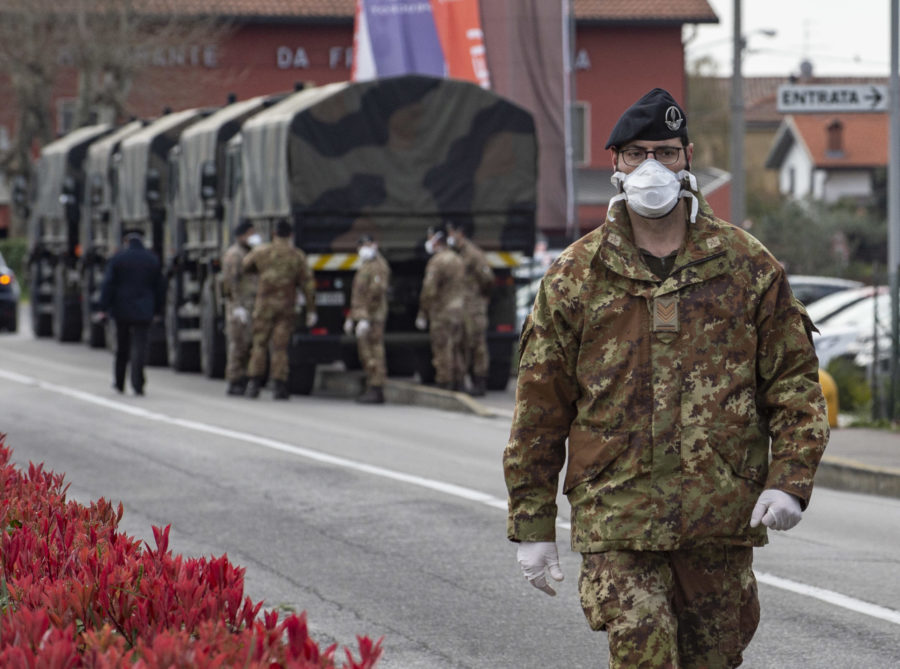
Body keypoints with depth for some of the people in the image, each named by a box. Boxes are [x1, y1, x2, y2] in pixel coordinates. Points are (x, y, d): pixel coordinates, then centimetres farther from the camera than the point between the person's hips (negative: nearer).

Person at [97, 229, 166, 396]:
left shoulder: (118, 258, -3)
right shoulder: (153, 259, 4)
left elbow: (108, 284, -6)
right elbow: (160, 287, 9)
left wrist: (103, 308, -4)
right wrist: (157, 310, 17)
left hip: (121, 309, 0)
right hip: (143, 311, 0)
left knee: (122, 348, 13)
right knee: (140, 346, -4)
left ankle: (119, 382, 22)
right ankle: (137, 384, -14)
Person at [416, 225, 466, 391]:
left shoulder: (437, 262, -13)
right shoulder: (458, 260, 14)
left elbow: (429, 290, -16)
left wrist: (422, 314, -10)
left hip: (442, 312, -9)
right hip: (459, 310, 9)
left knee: (442, 350, -6)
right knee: (457, 350, 12)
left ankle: (444, 383, -8)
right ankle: (458, 383, 14)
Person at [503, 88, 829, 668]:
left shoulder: (748, 266, 6)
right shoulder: (576, 277, 5)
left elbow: (795, 378, 8)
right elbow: (539, 407, 7)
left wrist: (789, 480, -6)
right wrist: (533, 523, 6)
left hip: (722, 519, 1)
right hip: (615, 518, -1)